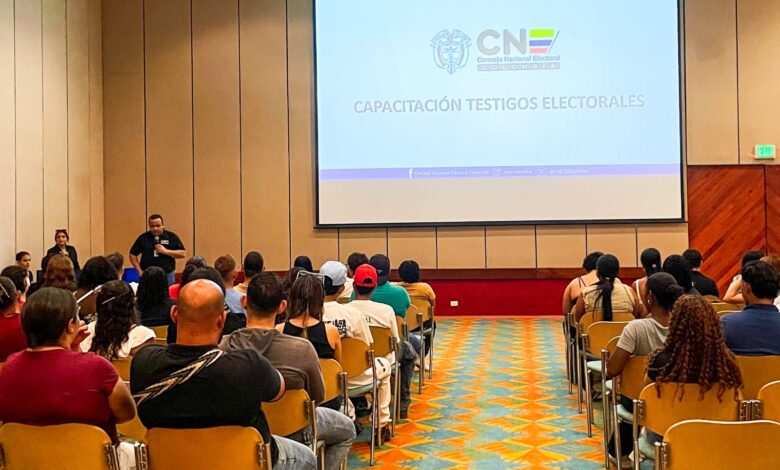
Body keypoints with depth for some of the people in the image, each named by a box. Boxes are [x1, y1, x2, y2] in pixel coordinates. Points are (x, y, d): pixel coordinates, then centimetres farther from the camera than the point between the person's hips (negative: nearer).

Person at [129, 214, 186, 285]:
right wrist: (140, 271, 3)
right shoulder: (143, 238, 5)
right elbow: (133, 254, 11)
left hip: (167, 276, -1)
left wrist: (166, 251, -14)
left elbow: (183, 254, -3)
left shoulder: (172, 237, 2)